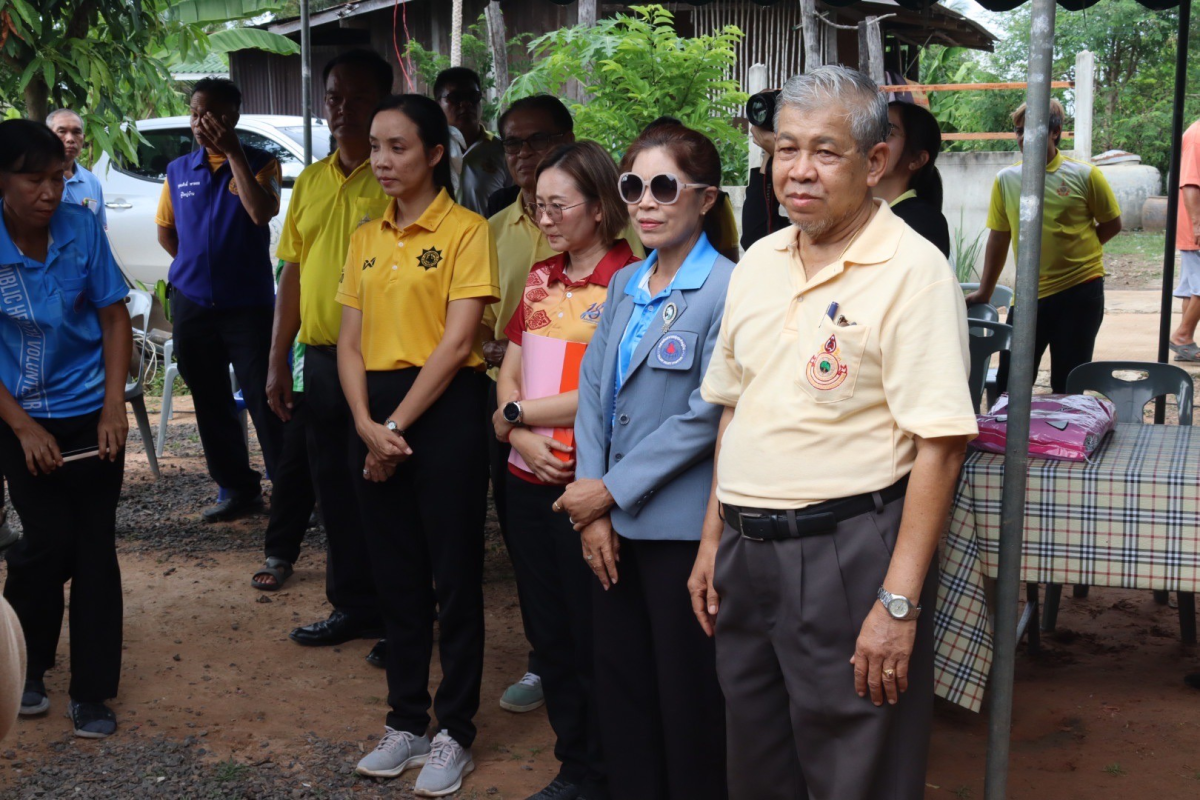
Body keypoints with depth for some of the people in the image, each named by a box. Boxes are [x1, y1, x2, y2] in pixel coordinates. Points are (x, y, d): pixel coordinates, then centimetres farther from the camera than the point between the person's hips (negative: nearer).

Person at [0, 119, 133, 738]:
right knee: (50, 541, -5)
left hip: (92, 415, 2)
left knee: (95, 547, 3)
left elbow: (115, 317, 0)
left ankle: (91, 693, 15)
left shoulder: (81, 228, -9)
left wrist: (114, 407, -7)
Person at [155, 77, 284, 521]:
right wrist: (196, 264, 10)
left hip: (248, 304, -5)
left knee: (263, 400, -7)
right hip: (191, 303, 5)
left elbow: (261, 213, -22)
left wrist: (234, 153, -20)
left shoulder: (259, 163, -3)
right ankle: (237, 489, 23)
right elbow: (166, 230, 19)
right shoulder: (178, 170, 8)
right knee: (211, 403, 11)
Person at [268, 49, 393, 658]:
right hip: (320, 358, 7)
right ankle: (352, 606, 29)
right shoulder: (310, 182, 13)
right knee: (335, 491, 14)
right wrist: (278, 362, 13)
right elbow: (293, 273, 16)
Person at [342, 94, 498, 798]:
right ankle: (407, 721, 25)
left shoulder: (465, 230, -6)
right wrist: (366, 423, -7)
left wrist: (398, 425, -13)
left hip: (445, 409, -6)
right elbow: (350, 342, 9)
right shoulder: (367, 238, 12)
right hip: (376, 412, 6)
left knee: (454, 578, 2)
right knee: (397, 575, 13)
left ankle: (455, 734, 14)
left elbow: (457, 342, -13)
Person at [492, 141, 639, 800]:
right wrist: (523, 437, -7)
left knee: (592, 640, 4)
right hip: (530, 479, 7)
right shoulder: (539, 280, 12)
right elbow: (509, 375, 12)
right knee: (547, 633, 16)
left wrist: (517, 413, -7)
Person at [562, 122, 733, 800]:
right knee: (620, 683, 15)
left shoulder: (725, 288, -13)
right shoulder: (625, 285, 11)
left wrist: (613, 490, -12)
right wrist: (592, 505, -1)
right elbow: (594, 391, 9)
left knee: (686, 694, 6)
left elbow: (706, 414, -17)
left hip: (682, 527, -7)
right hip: (613, 523, 7)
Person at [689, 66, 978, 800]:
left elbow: (939, 446, -17)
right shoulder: (758, 263, 9)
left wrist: (898, 602, -20)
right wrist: (714, 541, 14)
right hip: (747, 545, 7)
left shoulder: (912, 271, -13)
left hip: (848, 549, -7)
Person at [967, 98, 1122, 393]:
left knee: (1068, 385, 6)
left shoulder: (1085, 175, -4)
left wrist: (1076, 249, -4)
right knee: (1008, 383, 3)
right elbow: (999, 237, 10)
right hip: (1028, 295, 2)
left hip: (1080, 291, -2)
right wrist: (985, 291, 12)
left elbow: (1112, 224, 6)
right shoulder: (1005, 179, 3)